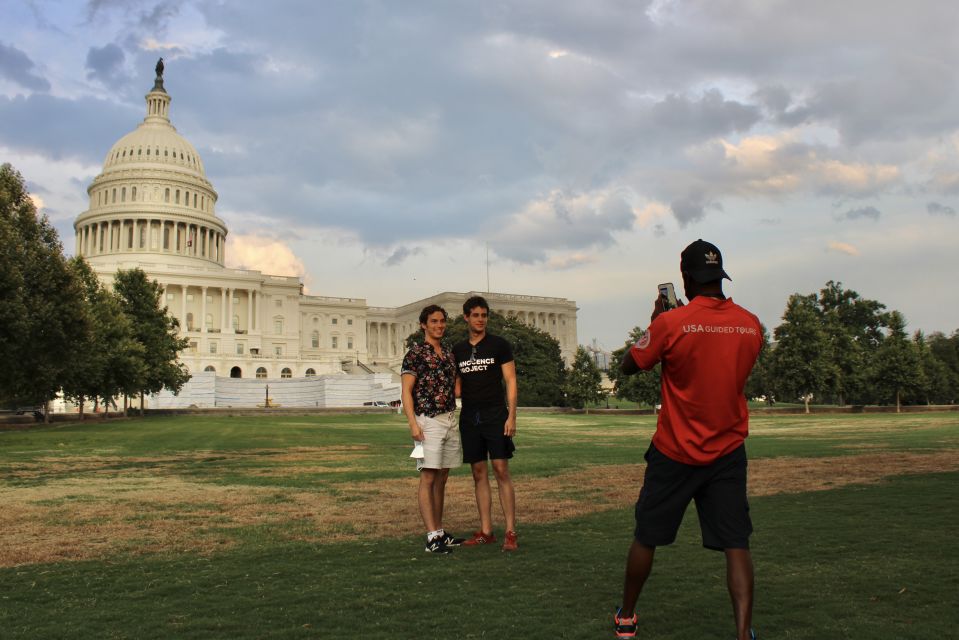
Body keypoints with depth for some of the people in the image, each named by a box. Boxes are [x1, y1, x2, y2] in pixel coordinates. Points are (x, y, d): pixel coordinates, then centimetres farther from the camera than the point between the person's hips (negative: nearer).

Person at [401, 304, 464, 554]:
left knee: (442, 479, 11)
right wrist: (413, 423, -19)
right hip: (428, 422, -7)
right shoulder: (415, 353, -6)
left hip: (450, 421, 7)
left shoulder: (449, 354, 14)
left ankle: (440, 531, 17)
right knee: (428, 479, -7)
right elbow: (406, 391, -10)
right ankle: (432, 537, -7)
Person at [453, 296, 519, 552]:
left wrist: (511, 416, -11)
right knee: (479, 473, 6)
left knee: (501, 471, -7)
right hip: (469, 417, 4)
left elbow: (510, 381, -3)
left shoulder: (499, 345, 0)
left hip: (495, 414, -4)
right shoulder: (458, 350, 11)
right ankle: (486, 531, 11)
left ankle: (510, 532, -5)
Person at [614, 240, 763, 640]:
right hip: (728, 454, 2)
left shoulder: (670, 323, -15)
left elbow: (628, 366, -2)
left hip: (675, 453, -2)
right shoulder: (751, 325, -1)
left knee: (646, 537, 14)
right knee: (736, 544, 3)